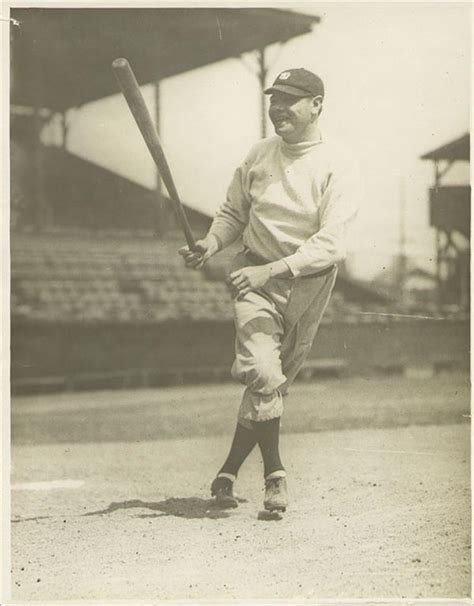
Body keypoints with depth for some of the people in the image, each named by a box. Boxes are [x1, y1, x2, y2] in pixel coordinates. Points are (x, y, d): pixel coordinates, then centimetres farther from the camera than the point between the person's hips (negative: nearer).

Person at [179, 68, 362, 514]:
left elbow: (329, 243, -19)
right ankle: (274, 475, -6)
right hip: (255, 277, 2)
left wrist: (272, 270, -30)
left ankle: (228, 472, 20)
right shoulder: (258, 156, 4)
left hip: (308, 283, -1)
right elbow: (232, 213, 14)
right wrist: (212, 243, -7)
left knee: (272, 381, 6)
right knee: (262, 371, -16)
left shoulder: (337, 168, -10)